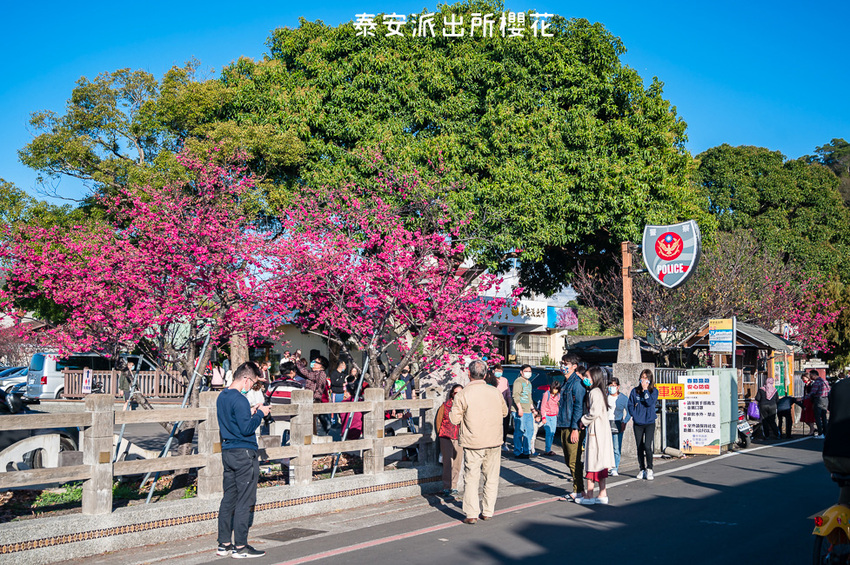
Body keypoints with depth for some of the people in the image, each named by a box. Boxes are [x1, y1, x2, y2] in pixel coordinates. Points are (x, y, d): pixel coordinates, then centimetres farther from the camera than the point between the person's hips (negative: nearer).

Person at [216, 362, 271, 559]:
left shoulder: (222, 397, 11)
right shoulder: (239, 400, -18)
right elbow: (246, 429, -21)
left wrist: (250, 413, 13)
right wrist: (260, 414, -8)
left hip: (227, 452, 9)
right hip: (244, 454, -9)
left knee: (228, 499, 13)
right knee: (244, 501, -2)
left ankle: (224, 544, 17)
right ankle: (240, 547, 2)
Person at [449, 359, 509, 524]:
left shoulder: (462, 395, -11)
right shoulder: (495, 392, 1)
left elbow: (454, 419, -10)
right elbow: (504, 412, 14)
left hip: (473, 443, -3)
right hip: (494, 442, 3)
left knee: (471, 478, 4)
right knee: (491, 478, 13)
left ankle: (471, 514, 2)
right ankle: (488, 512, 18)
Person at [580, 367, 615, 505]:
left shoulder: (594, 392, -14)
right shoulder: (598, 391, 16)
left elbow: (594, 412, -21)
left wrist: (583, 421, -9)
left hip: (595, 431, -10)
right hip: (602, 431, 10)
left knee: (593, 461, -5)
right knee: (600, 463, 10)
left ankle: (589, 495, -1)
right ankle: (602, 494, 13)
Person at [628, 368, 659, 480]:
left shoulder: (654, 391, 2)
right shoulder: (635, 391, 8)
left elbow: (650, 402, -13)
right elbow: (630, 405, 10)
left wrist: (645, 389, -11)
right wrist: (634, 415, -4)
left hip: (649, 422, -3)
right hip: (638, 423, 3)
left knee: (647, 446, -14)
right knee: (640, 447, 6)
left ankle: (649, 469, -2)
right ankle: (642, 469, 16)